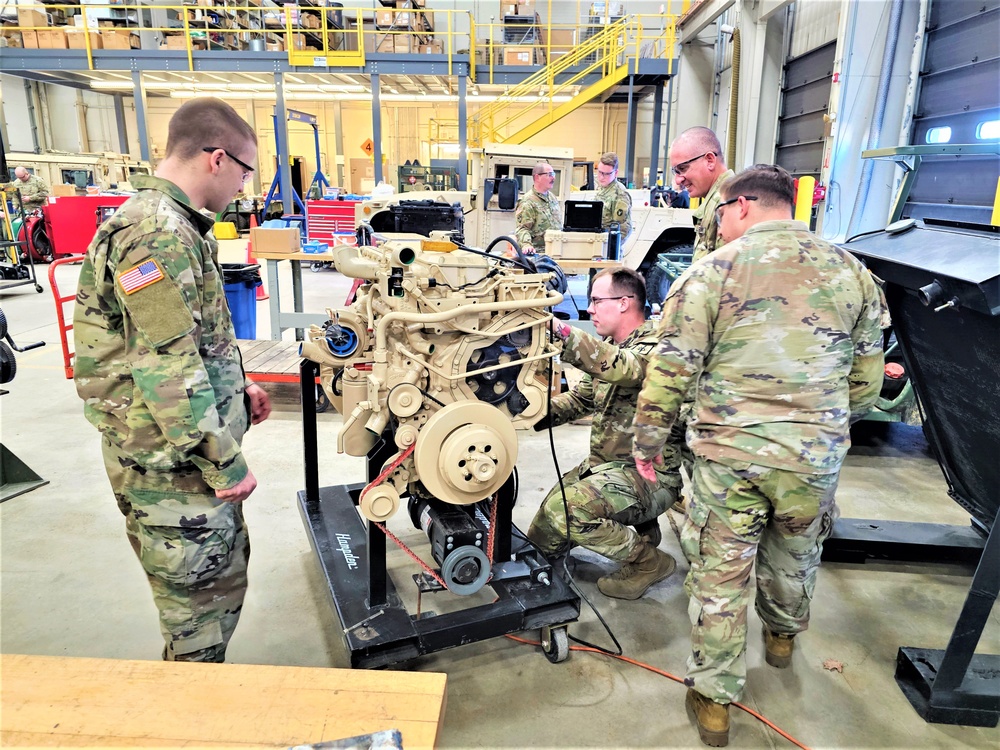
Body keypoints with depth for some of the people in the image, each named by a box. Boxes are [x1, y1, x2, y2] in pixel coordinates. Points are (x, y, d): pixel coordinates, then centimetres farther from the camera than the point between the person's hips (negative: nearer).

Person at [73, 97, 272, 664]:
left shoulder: (174, 225, 12)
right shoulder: (155, 234, -22)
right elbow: (168, 373, -25)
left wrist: (236, 389, 15)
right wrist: (226, 464, -19)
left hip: (191, 455, 11)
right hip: (173, 467, -10)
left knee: (226, 571, 24)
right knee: (204, 600, 6)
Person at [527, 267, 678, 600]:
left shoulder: (655, 348, -19)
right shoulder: (608, 348, 10)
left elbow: (619, 367, -41)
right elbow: (579, 398, 13)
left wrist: (558, 329, -46)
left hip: (648, 474, -9)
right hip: (602, 463, 9)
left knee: (564, 511, -30)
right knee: (542, 538, 8)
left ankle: (648, 561, -5)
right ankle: (634, 525, 23)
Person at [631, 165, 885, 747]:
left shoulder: (712, 272, -8)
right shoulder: (851, 272, 5)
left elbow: (671, 370, -10)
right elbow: (867, 375, 10)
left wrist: (648, 443, 1)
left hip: (729, 454, -4)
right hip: (817, 457, 4)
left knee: (720, 576, 10)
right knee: (795, 557, 27)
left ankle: (715, 699, 23)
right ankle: (783, 637, 54)